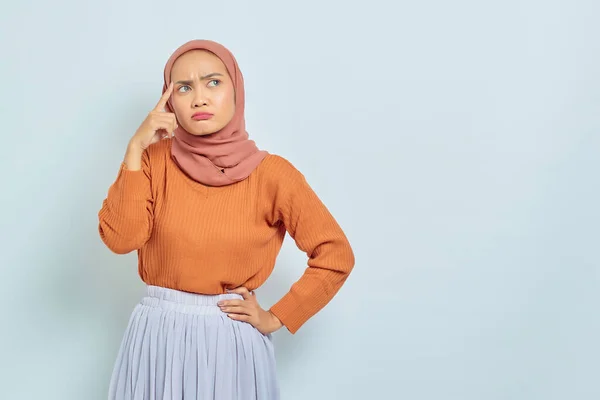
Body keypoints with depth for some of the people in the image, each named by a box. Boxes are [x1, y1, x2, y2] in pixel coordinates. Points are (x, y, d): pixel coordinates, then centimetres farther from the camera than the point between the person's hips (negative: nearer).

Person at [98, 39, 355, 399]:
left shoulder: (271, 173, -8)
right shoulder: (155, 159, -2)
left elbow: (336, 256, -4)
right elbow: (121, 239, -15)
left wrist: (276, 318, -4)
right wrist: (135, 149, -17)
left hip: (233, 341, -1)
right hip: (158, 336, 2)